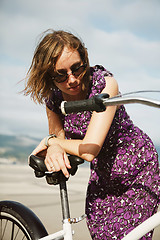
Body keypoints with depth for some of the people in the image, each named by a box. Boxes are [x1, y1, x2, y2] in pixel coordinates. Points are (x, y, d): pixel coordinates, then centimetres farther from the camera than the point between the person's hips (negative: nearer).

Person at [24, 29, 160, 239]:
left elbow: (90, 150, -34)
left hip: (137, 173, -5)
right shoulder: (53, 98, -10)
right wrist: (53, 147, -30)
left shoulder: (104, 83, -28)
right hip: (103, 175, 5)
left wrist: (49, 140, -19)